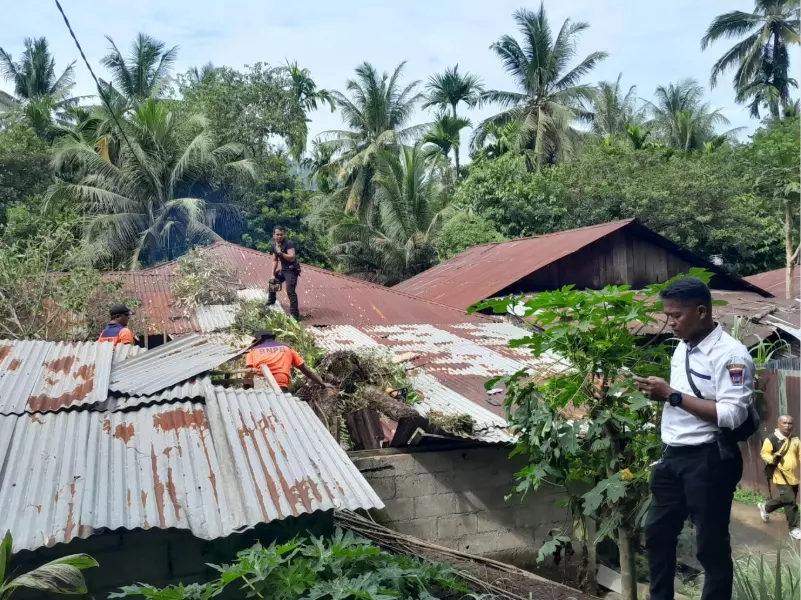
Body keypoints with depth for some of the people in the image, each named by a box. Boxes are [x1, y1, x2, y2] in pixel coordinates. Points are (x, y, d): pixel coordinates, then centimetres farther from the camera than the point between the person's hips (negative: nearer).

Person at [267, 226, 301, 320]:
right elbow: (275, 260, 12)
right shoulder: (274, 245, 6)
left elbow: (292, 257, -30)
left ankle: (295, 314, -20)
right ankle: (271, 301, 52)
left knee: (290, 291, -20)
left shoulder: (289, 244, -20)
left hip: (292, 270, -9)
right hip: (283, 269, 9)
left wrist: (281, 252, -37)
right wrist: (273, 274, 7)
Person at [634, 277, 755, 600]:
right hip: (673, 456, 9)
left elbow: (732, 416, -25)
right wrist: (660, 393, 3)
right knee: (657, 533, 19)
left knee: (711, 545, 7)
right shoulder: (683, 347, 10)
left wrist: (671, 394, -25)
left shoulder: (730, 354, -17)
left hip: (707, 460, -9)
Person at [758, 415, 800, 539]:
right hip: (781, 476, -7)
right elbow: (764, 454, -9)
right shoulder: (771, 439, -12)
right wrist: (773, 459, -29)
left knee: (785, 500, 17)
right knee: (790, 502, -9)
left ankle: (765, 507, 43)